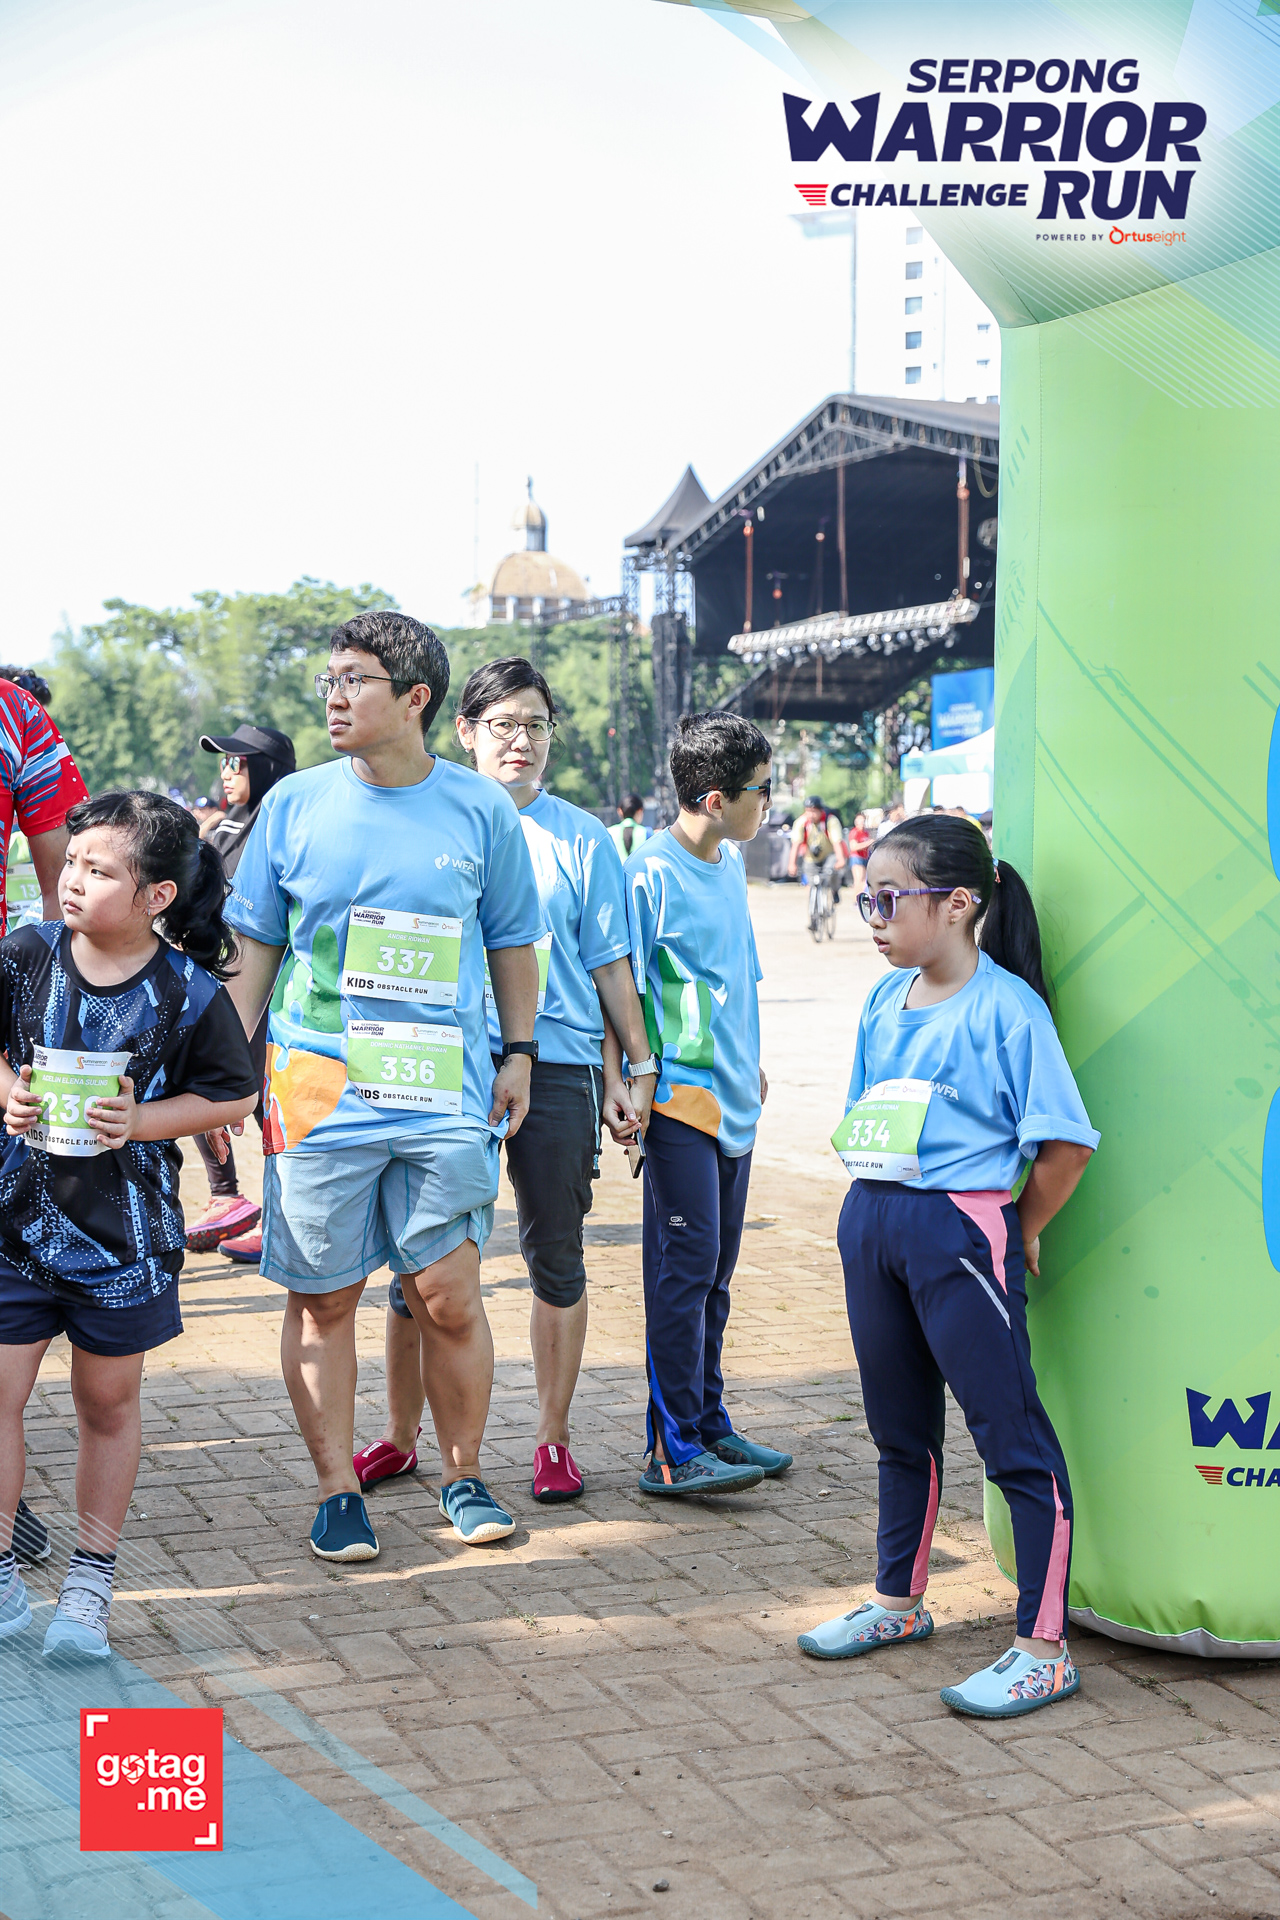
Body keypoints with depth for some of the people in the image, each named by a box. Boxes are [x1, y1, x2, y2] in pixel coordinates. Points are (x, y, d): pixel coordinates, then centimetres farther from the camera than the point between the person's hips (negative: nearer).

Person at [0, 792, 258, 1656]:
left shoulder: (190, 992, -10)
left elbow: (233, 1095, -1)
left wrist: (138, 1121, -14)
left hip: (125, 1230, -1)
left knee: (108, 1403, 12)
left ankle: (91, 1583, 27)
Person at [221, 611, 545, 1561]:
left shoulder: (482, 811, 2)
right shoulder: (296, 805, 3)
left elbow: (512, 940, 14)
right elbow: (255, 945, 10)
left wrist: (519, 1053, 10)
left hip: (446, 1094, 0)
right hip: (317, 1091, 1)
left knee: (448, 1294, 0)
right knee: (322, 1299, 5)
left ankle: (464, 1477, 20)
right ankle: (338, 1490, 18)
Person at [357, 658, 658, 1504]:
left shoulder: (582, 838, 7)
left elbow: (611, 963, 9)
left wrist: (638, 1068, 6)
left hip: (558, 1066, 0)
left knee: (556, 1256, 6)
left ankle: (553, 1439, 19)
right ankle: (399, 1437, 20)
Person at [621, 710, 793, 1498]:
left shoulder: (731, 862, 13)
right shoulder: (651, 873, -13)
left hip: (733, 1101, 8)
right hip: (680, 1099, -8)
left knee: (715, 1271, 13)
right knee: (684, 1267, -7)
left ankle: (709, 1424, 22)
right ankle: (673, 1452, -3)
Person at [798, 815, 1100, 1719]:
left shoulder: (1006, 1008, -13)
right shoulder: (885, 1000, 10)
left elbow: (1065, 1142, -15)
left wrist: (1017, 1234, -5)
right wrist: (880, 1207, 12)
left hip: (963, 1225, -8)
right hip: (871, 1222, 8)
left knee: (1013, 1437, -3)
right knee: (901, 1428, 20)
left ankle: (1044, 1650, 2)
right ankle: (899, 1601, 36)